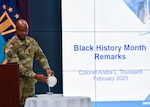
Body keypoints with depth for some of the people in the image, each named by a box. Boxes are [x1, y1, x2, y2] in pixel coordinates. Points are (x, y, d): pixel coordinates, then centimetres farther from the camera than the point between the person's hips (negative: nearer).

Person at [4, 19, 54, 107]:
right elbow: (17, 65, -19)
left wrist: (47, 68, -11)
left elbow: (41, 56, 9)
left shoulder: (32, 41, 6)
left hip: (29, 81, 5)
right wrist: (35, 76, -22)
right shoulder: (10, 45, -14)